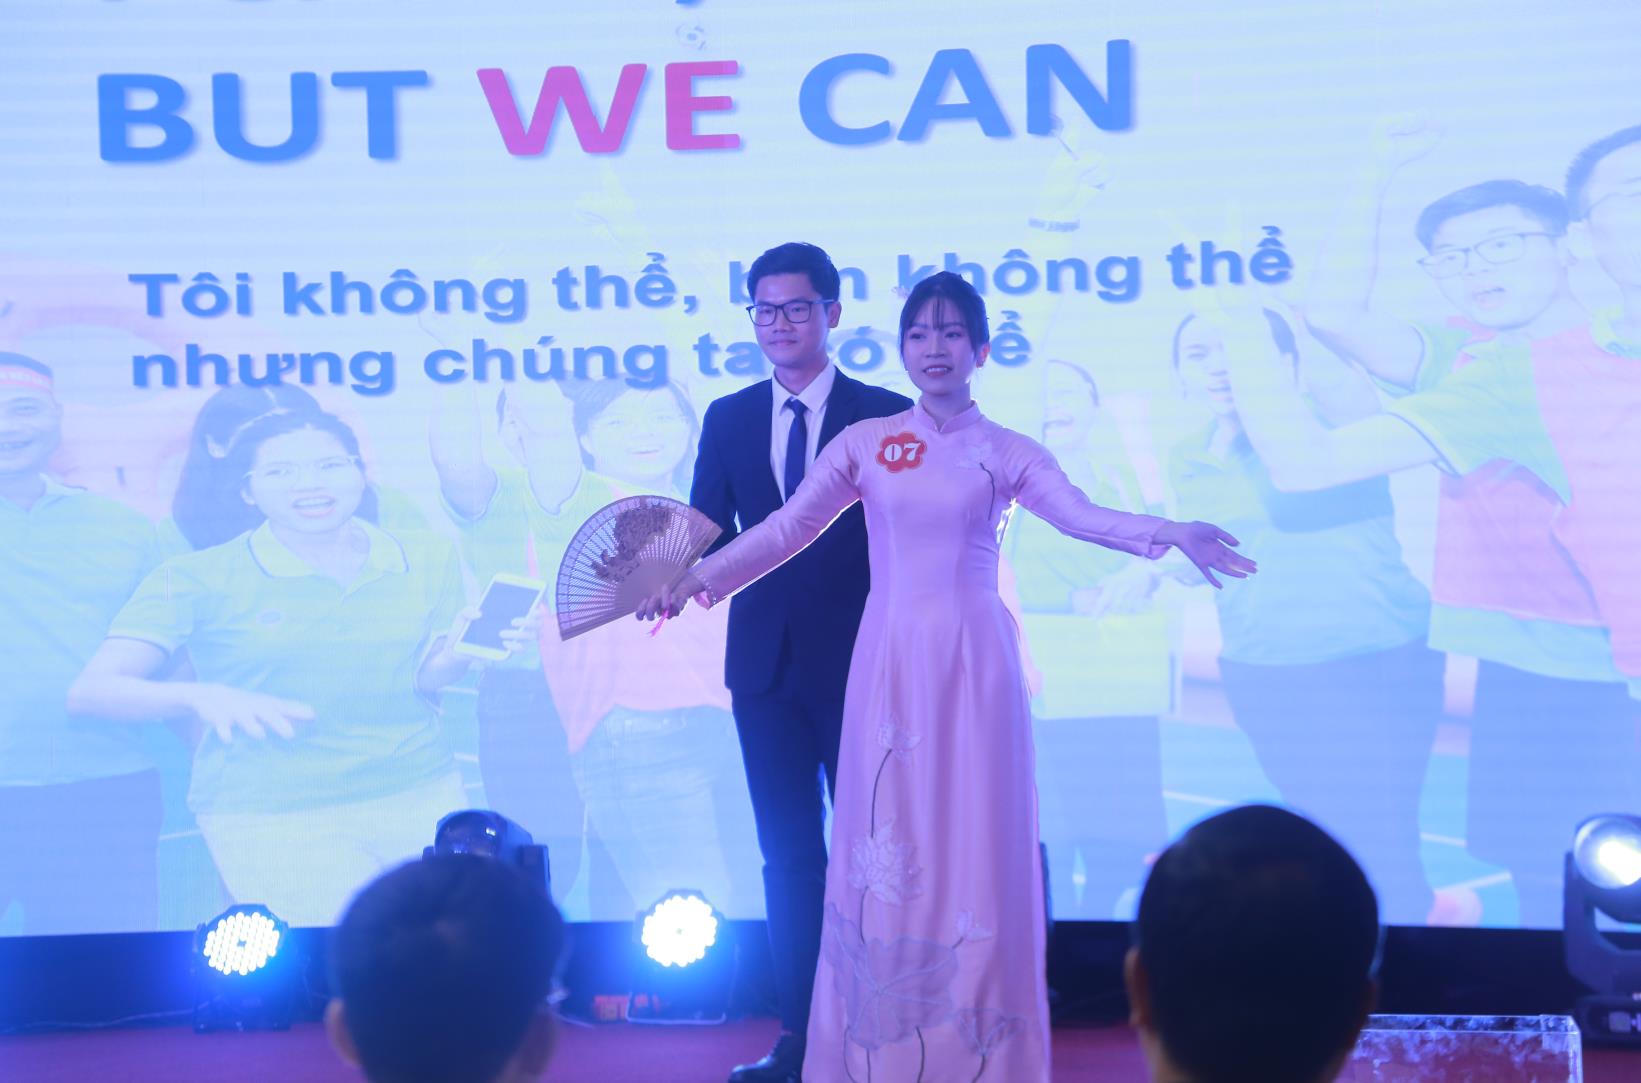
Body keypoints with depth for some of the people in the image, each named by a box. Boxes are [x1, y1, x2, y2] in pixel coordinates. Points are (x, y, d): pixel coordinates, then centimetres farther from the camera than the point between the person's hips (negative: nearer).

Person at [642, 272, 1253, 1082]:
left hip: (972, 665, -1)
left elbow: (1083, 516, -11)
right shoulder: (864, 443, 6)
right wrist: (694, 580, -10)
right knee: (885, 848, 3)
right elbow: (787, 528, 0)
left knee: (973, 846, 0)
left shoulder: (1005, 453, 3)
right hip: (890, 664, 1)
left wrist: (1171, 534, -28)